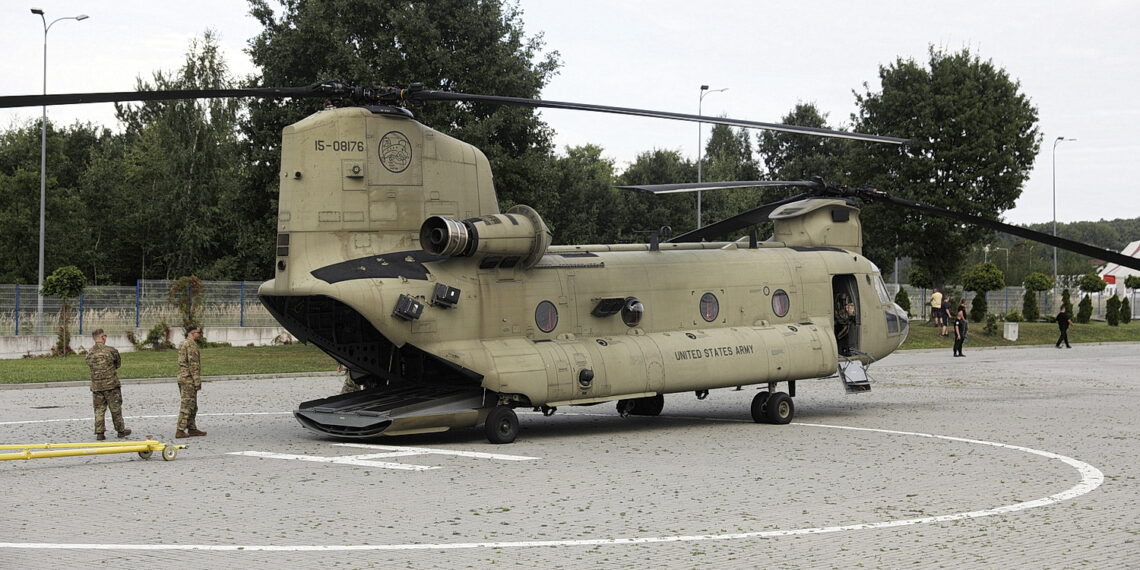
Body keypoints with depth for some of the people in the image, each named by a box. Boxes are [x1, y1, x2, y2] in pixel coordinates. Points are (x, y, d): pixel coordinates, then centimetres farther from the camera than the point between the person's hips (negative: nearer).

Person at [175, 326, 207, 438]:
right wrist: (197, 381, -17)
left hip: (182, 377, 10)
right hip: (189, 379, -10)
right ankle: (180, 431, -10)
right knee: (187, 405, -8)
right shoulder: (191, 344, -14)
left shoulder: (183, 344, 18)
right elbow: (193, 364, -19)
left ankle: (192, 429, 19)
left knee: (192, 406, 15)